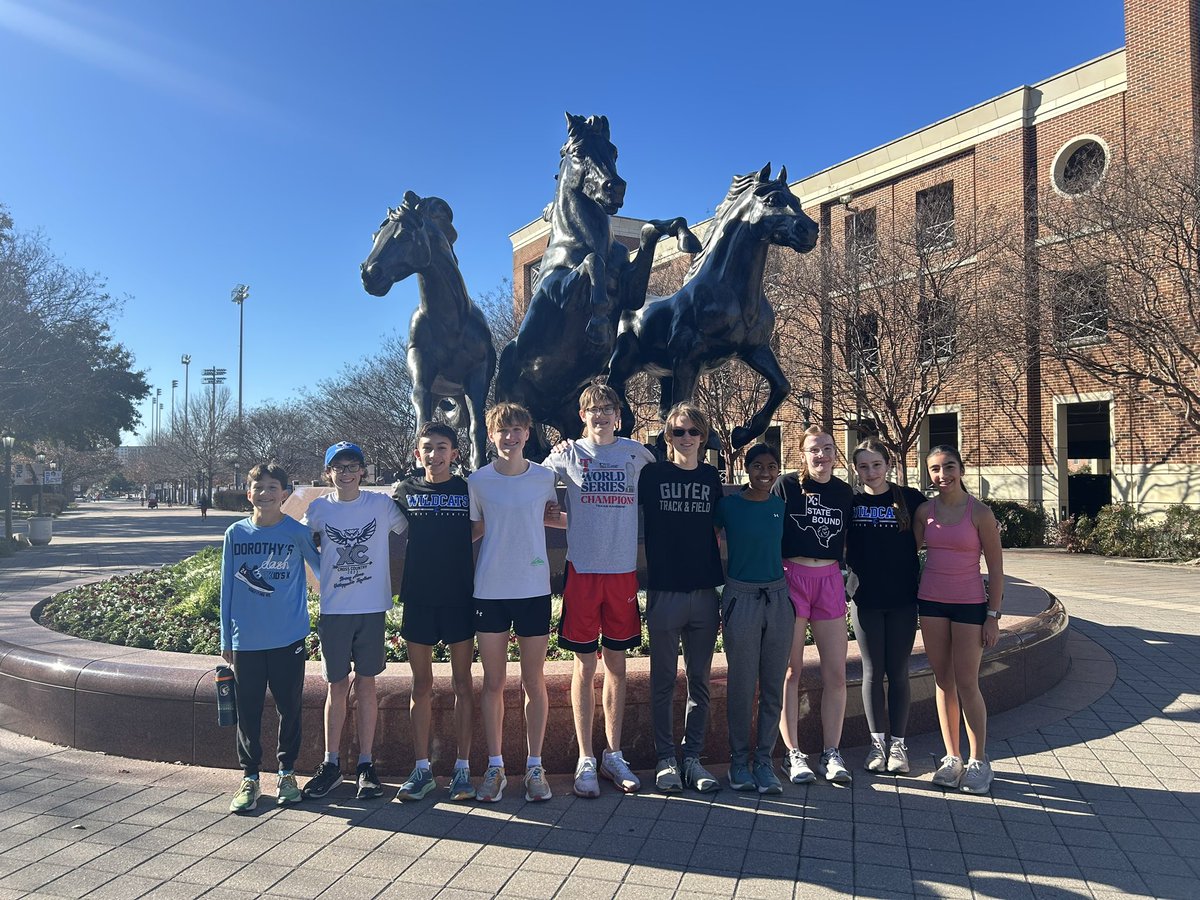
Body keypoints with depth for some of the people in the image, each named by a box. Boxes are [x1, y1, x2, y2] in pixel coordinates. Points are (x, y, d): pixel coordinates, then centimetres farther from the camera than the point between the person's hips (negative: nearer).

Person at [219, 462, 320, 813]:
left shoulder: (298, 533, -3)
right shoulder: (236, 533, 3)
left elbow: (323, 568, 10)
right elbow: (227, 587, 8)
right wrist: (226, 639, 9)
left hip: (288, 639, -1)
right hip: (245, 641, 1)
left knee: (290, 709, 8)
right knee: (248, 712, 8)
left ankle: (287, 774, 24)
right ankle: (250, 778, 22)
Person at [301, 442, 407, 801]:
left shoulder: (381, 504, -2)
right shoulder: (318, 509, 2)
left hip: (372, 608, -1)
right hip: (333, 610, 1)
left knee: (366, 684, 6)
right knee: (337, 686, 8)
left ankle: (366, 764, 16)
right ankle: (332, 764, 20)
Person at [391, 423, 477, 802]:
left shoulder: (468, 490, 1)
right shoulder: (405, 492, 5)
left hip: (460, 597, -1)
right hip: (418, 598, 1)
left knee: (462, 683, 5)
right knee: (421, 685, 8)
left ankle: (463, 768, 13)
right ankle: (422, 769, 17)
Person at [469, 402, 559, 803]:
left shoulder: (545, 477, 1)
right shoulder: (478, 480, 1)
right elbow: (472, 530, 11)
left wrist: (547, 516, 1)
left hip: (534, 590, 0)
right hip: (490, 590, 0)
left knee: (534, 682, 7)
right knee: (493, 683, 7)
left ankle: (535, 767, 19)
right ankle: (495, 767, 19)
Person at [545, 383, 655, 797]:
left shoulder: (636, 453, 7)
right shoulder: (568, 453, 4)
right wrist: (568, 519, 2)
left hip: (624, 569, 2)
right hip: (583, 569, -2)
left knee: (616, 665, 10)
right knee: (585, 666, 3)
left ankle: (614, 756, 22)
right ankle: (585, 760, 13)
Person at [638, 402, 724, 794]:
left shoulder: (711, 477, 9)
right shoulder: (652, 474, 0)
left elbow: (717, 528, 16)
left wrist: (724, 578, 12)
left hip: (704, 592, 3)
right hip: (664, 590, -3)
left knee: (699, 681, 9)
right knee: (664, 681, 5)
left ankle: (693, 757, 19)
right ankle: (665, 759, 15)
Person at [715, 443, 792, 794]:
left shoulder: (782, 507, 7)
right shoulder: (728, 505, -3)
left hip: (778, 598, 4)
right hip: (741, 598, -3)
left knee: (773, 686, 7)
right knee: (741, 685, 2)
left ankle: (764, 761, 17)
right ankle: (739, 760, 16)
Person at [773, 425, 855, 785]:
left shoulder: (844, 492, 11)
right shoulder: (786, 485, -3)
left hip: (830, 578, 4)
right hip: (792, 576, -4)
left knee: (836, 672, 4)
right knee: (792, 669, 2)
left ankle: (831, 753, 16)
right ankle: (793, 753, 12)